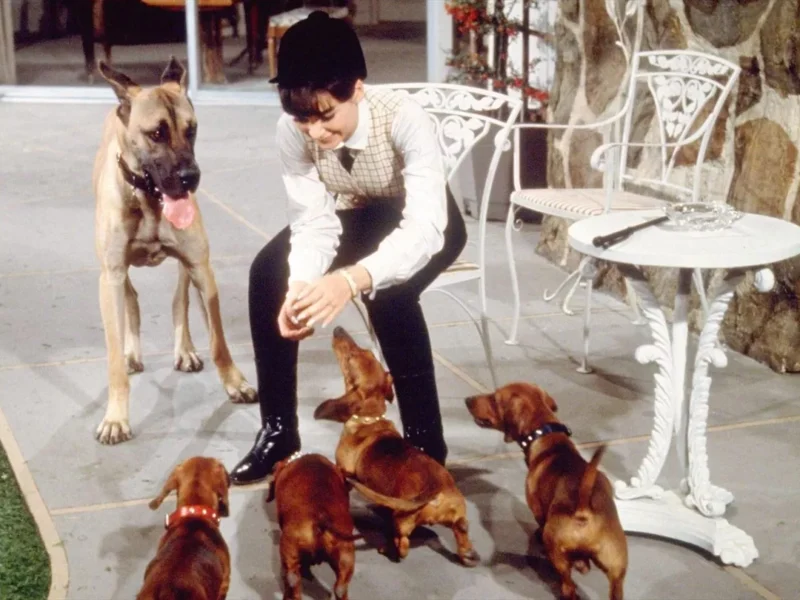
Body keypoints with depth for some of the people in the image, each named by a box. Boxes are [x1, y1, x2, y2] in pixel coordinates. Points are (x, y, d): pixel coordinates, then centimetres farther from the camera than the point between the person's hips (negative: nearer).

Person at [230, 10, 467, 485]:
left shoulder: (405, 118, -38)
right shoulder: (293, 129, -26)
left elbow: (424, 226, -46)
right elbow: (313, 223, -23)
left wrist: (353, 278, -62)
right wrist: (299, 286, -45)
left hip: (424, 224, -4)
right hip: (351, 217, 4)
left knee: (389, 292, -34)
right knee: (268, 273, -17)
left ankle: (424, 440, -15)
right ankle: (278, 429, -2)